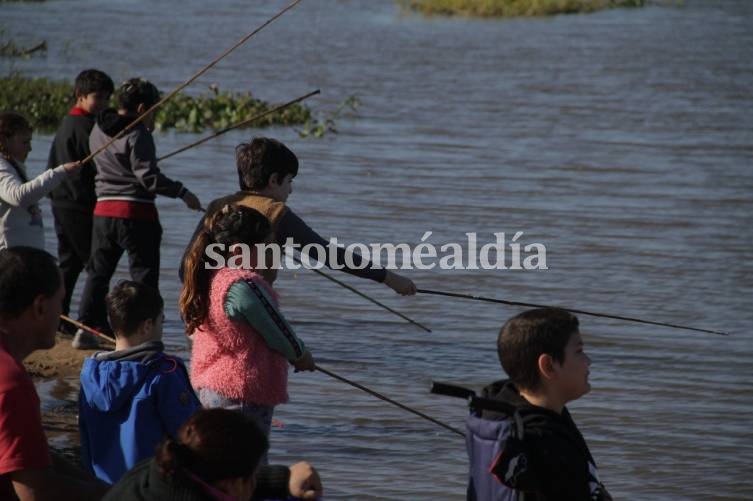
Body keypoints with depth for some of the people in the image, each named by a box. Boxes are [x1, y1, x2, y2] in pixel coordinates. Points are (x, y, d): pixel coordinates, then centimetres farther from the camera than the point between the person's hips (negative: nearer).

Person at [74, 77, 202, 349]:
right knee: (144, 275, -1)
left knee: (97, 272, 15)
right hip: (136, 213, -7)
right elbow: (148, 177, -18)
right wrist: (182, 192, -11)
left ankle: (86, 328, 13)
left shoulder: (98, 131, 11)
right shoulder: (138, 135, -12)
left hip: (103, 209, 7)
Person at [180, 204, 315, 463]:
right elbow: (281, 334, -13)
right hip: (244, 393, -9)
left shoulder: (207, 280, 6)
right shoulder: (244, 285, -21)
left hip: (209, 388, 9)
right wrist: (302, 355, 9)